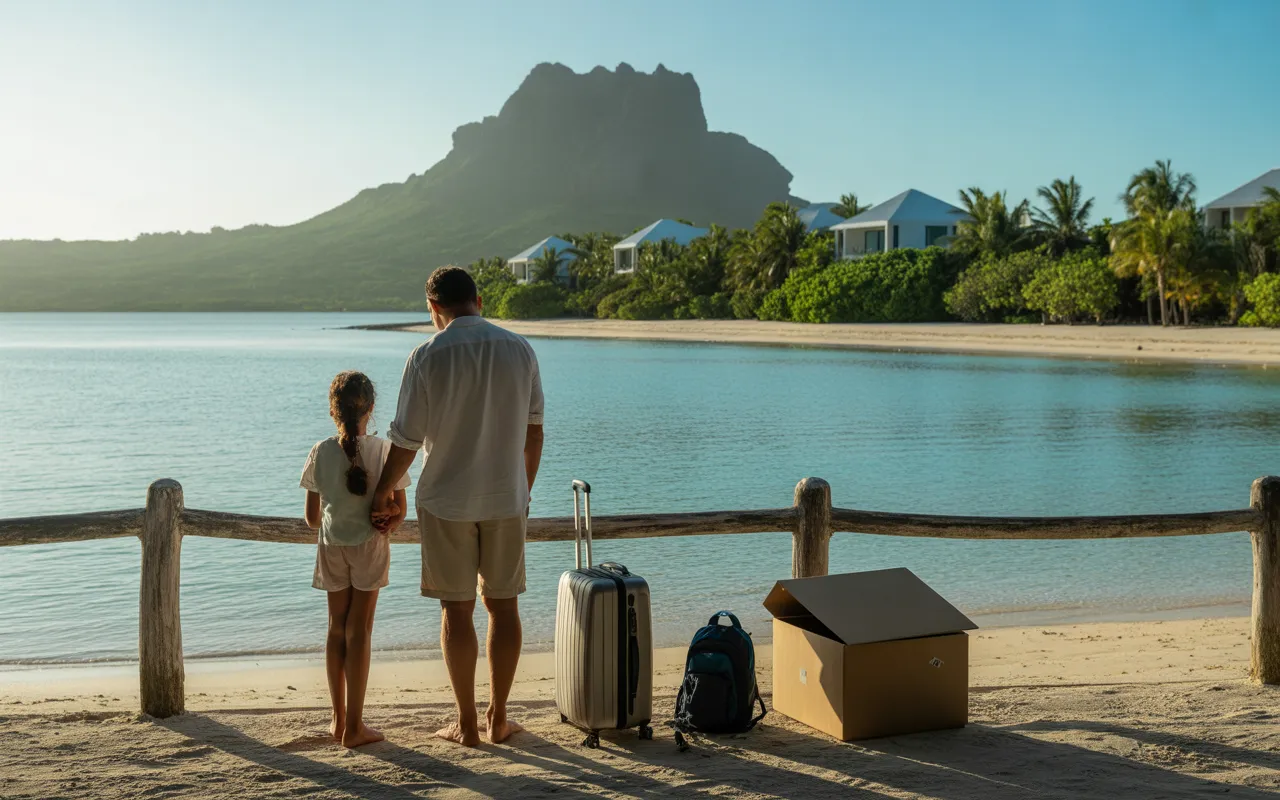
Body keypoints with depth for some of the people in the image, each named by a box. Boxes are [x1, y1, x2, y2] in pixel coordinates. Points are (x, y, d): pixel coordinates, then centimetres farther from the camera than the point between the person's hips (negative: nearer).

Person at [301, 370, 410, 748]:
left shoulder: (321, 452, -5)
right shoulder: (384, 450, -10)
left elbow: (312, 517, 2)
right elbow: (399, 510, -8)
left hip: (331, 546, 2)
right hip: (370, 546, -2)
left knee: (337, 628, 14)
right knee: (359, 632, 3)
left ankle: (339, 719, 20)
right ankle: (354, 725, 4)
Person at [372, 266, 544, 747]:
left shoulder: (428, 356, -9)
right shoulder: (519, 350, 1)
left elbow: (406, 440, -7)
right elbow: (533, 430, 6)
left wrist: (383, 492, 7)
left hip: (446, 500, -3)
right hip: (506, 497, 3)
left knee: (457, 608, 5)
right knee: (503, 604, 10)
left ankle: (467, 723, 11)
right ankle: (498, 718, 18)